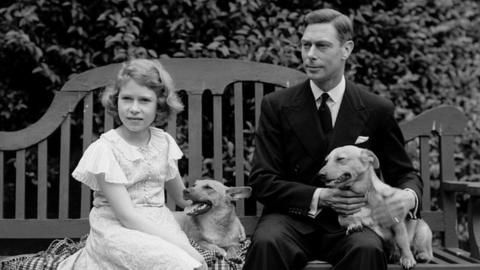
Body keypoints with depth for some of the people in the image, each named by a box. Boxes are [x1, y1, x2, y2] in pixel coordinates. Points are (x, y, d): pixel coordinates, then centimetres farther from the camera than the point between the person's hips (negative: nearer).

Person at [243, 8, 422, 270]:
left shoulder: (377, 110, 3)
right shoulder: (276, 106, 1)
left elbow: (403, 173, 11)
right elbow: (262, 181, -2)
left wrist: (409, 196, -14)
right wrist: (319, 197, -17)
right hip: (294, 217, 0)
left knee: (368, 249, -34)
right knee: (266, 243, -34)